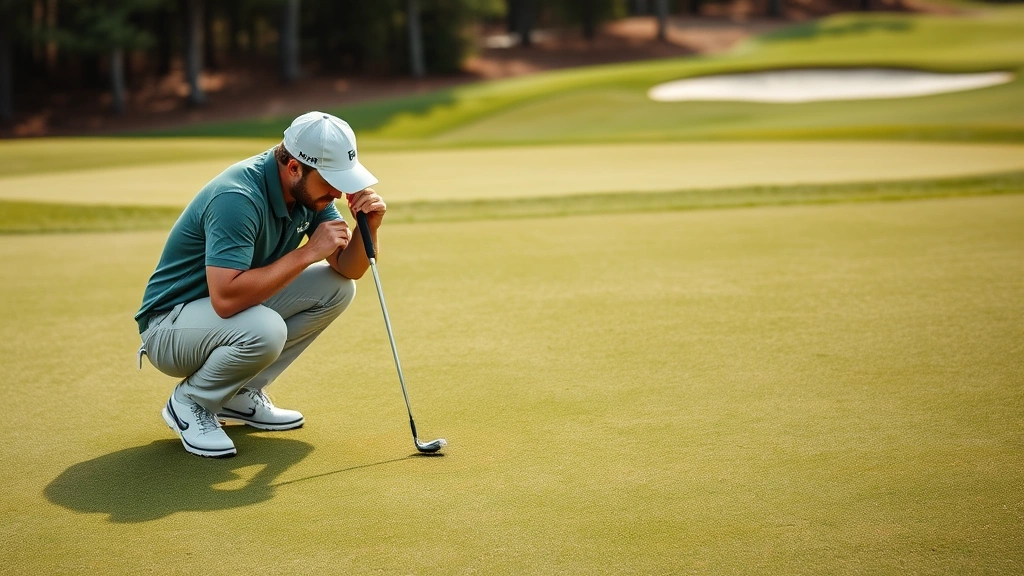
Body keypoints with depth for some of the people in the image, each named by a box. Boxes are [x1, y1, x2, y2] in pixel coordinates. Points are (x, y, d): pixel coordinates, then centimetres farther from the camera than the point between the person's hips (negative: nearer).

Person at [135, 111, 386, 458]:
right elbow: (226, 298, -39)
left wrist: (369, 227, -22)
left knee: (337, 288, -2)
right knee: (264, 330, -37)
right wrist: (308, 252, -34)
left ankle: (241, 394, 6)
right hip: (171, 323, -9)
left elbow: (349, 269, -1)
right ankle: (190, 403, -5)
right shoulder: (238, 198, -31)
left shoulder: (309, 190, -5)